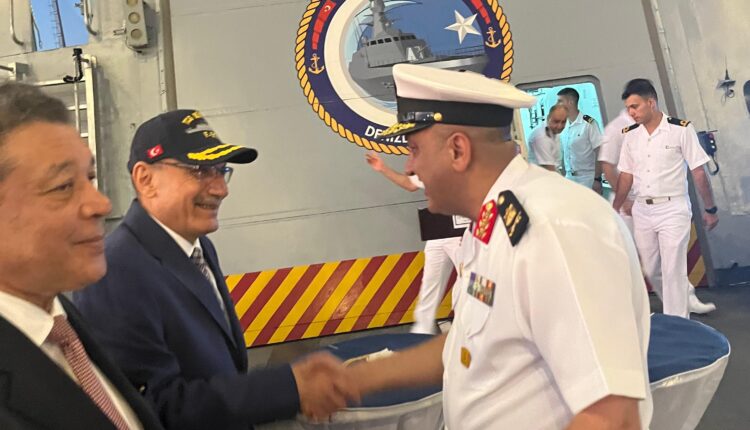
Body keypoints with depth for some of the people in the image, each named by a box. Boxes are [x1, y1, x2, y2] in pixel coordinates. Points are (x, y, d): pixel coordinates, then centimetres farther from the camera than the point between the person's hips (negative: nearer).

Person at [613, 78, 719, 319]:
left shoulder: (681, 129, -9)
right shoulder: (629, 135, 4)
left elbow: (698, 172, -6)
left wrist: (710, 209, -2)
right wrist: (615, 209, 8)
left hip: (673, 209, -5)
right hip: (642, 211, 5)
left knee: (673, 271, -4)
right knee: (651, 271, 12)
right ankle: (677, 311, 35)